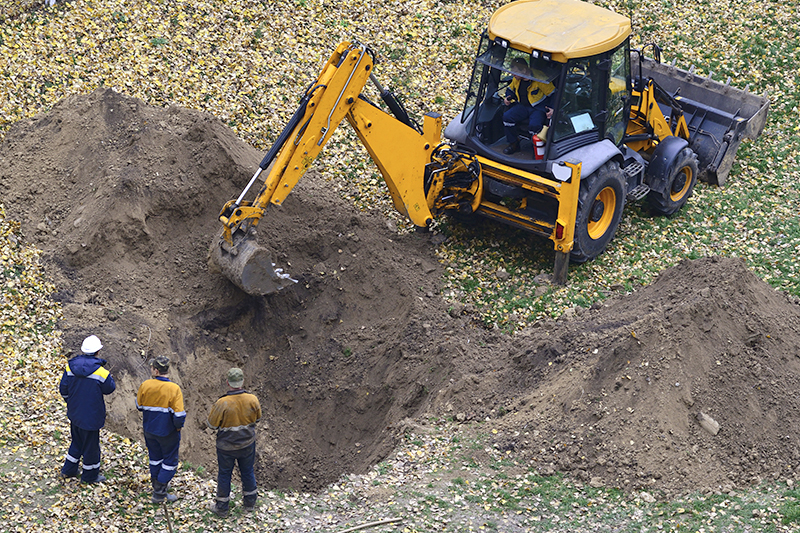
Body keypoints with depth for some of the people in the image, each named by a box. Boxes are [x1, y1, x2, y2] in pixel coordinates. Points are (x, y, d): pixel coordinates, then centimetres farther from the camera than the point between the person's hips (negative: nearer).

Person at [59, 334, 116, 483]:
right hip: (91, 415, -5)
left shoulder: (70, 367, -9)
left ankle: (68, 469, 36)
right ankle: (90, 475, 27)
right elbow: (110, 388, -6)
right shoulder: (100, 372, -23)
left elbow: (63, 389, 1)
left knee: (77, 441, 26)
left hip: (74, 413, 5)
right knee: (91, 445, 12)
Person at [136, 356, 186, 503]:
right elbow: (179, 415, -23)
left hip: (149, 430, 4)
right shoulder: (174, 389, -24)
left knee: (155, 457, 24)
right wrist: (179, 425, -4)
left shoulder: (145, 386, -13)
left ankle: (157, 484, 41)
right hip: (168, 433, -4)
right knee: (170, 461, 12)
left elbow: (139, 406, 2)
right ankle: (159, 493, 13)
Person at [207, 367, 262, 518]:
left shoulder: (222, 403, -27)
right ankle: (250, 502, 37)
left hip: (226, 446, -3)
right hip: (247, 444, 3)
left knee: (224, 474, 15)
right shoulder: (252, 400, -17)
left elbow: (212, 424, -16)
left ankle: (222, 507, 27)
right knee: (247, 472, 22)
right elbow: (258, 418, 1)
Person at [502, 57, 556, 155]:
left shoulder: (540, 79, -16)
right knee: (507, 117, -20)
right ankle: (514, 144, -3)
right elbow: (510, 89, 27)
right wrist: (507, 98, 6)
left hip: (539, 108, -6)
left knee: (534, 126, -36)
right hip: (522, 106, 6)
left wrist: (553, 109, -21)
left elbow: (554, 95, -9)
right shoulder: (516, 79, 4)